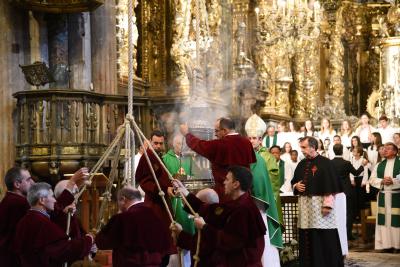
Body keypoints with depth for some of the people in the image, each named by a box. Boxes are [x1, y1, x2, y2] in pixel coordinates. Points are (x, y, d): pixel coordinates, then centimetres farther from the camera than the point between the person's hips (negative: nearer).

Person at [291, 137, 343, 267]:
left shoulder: (325, 163, -9)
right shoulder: (302, 164, 12)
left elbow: (330, 185, -14)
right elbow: (294, 182, 21)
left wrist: (327, 204, -19)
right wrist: (296, 186, -2)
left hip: (320, 203, -7)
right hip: (305, 205, 7)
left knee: (324, 239, -3)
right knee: (306, 238, 9)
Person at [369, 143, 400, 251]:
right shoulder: (379, 165, 13)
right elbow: (372, 179, 8)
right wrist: (382, 181, -9)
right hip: (383, 196, 4)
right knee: (383, 219, 3)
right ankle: (385, 244, 7)